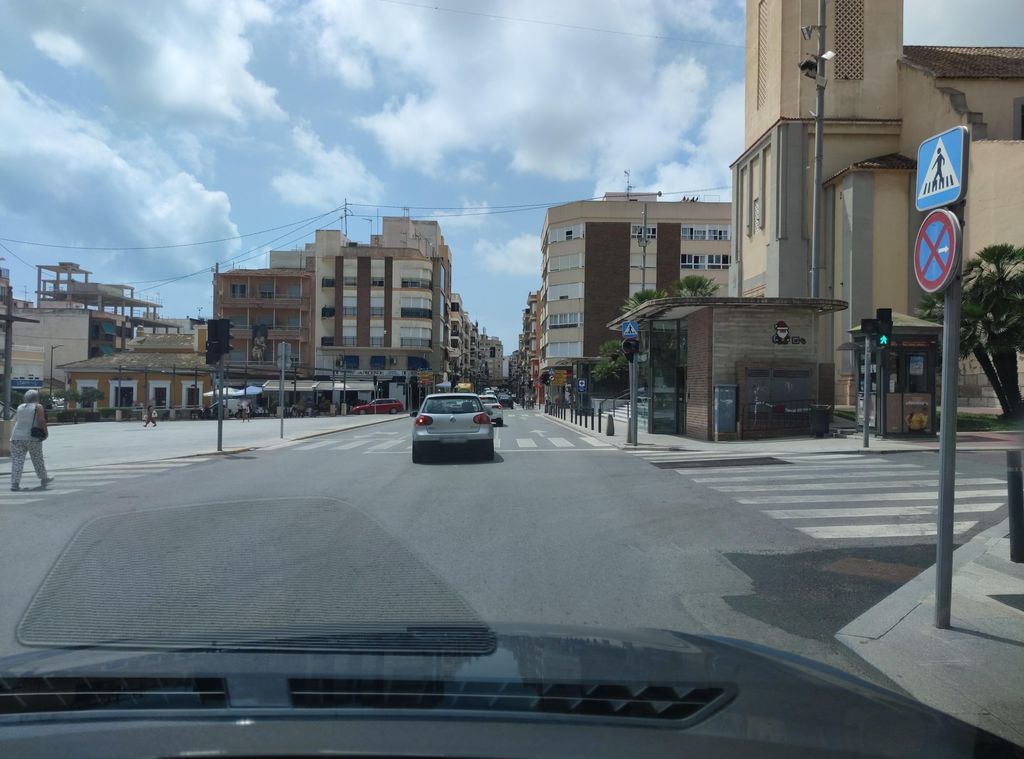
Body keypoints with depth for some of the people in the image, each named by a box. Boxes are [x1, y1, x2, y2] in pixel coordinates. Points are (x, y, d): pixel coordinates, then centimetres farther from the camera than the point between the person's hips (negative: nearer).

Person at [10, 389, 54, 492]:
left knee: (17, 460, 0)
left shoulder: (20, 407, 14)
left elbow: (15, 421, 13)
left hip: (17, 437, 3)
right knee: (38, 460, 11)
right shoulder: (38, 407, -1)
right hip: (33, 438, -3)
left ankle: (15, 483, -10)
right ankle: (44, 479, 25)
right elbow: (41, 421, -12)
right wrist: (45, 431, -1)